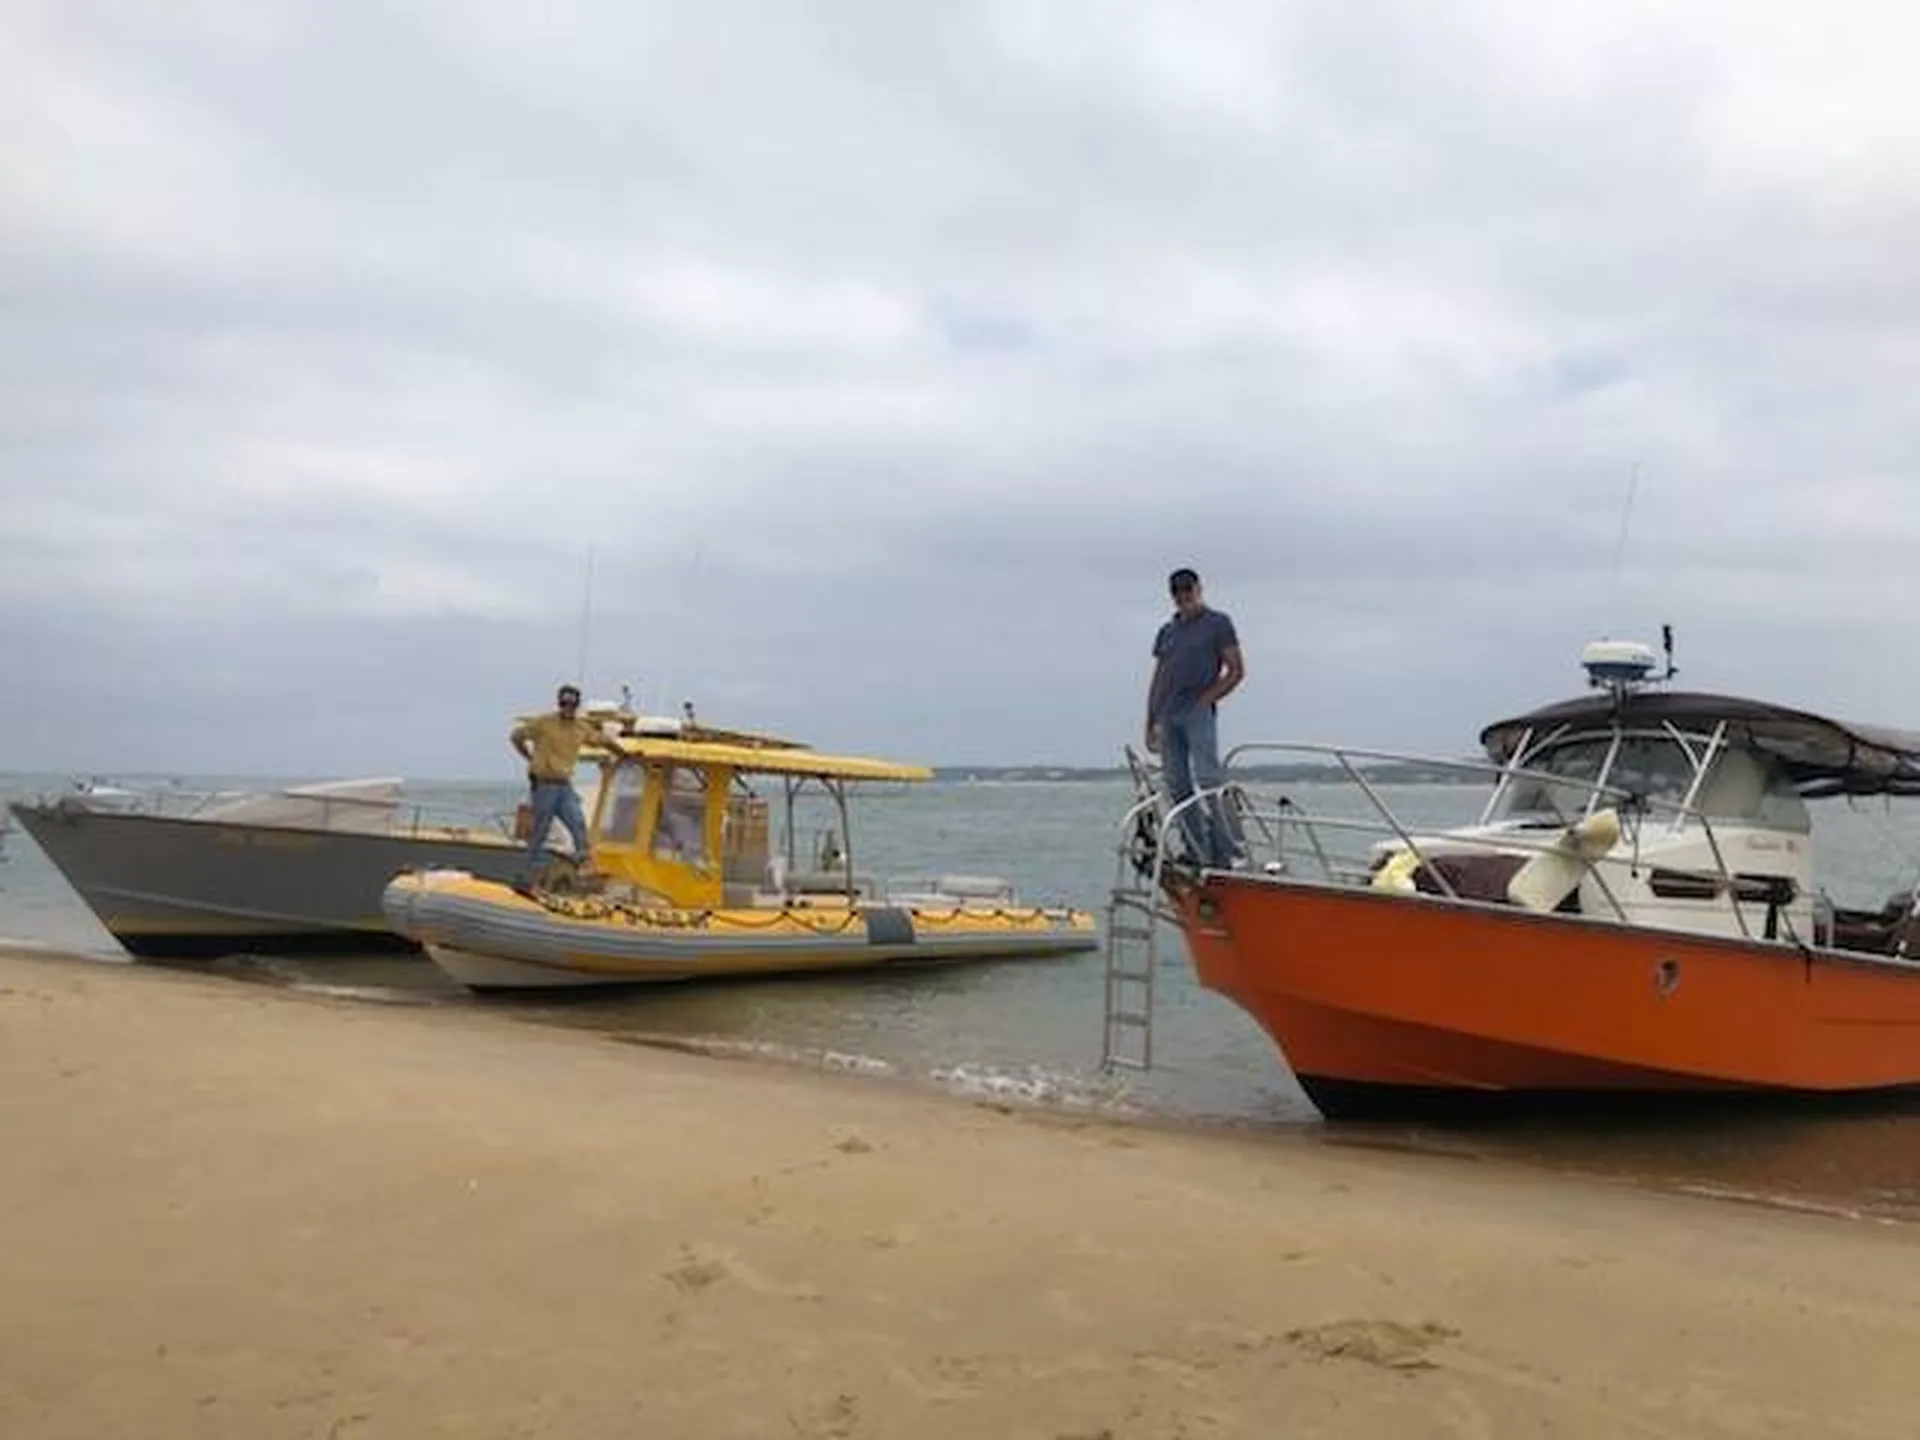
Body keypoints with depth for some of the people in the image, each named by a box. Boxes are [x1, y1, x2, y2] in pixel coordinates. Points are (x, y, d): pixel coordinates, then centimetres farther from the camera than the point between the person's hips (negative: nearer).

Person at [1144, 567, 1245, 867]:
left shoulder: (1217, 623, 5)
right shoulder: (1167, 631, 20)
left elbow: (1236, 670, 1)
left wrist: (1207, 697, -9)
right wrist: (1151, 722, 13)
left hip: (1199, 713, -6)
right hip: (1168, 715, 6)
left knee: (1208, 781, -13)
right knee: (1177, 787, 3)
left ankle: (1223, 852, -12)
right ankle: (1195, 852, 7)